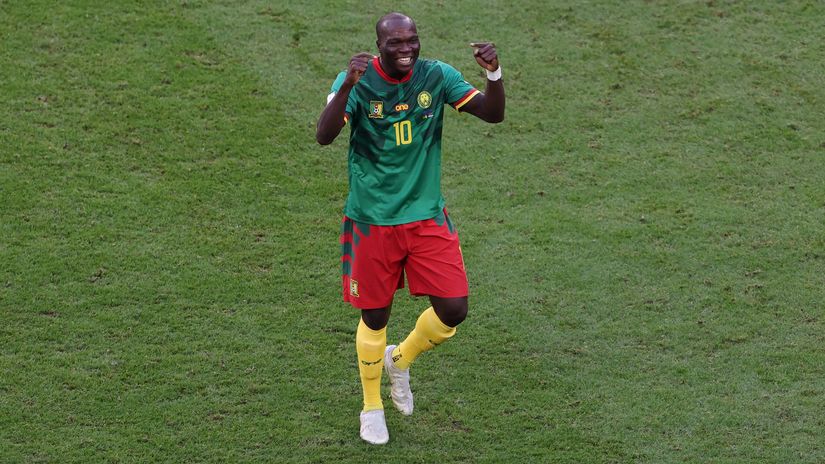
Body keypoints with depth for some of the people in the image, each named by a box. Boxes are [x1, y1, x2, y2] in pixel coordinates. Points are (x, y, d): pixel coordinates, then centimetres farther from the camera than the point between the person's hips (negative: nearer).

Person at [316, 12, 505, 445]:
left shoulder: (436, 76, -4)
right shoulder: (357, 81, -14)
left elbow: (493, 114, -6)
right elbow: (324, 135, -28)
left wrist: (494, 73, -25)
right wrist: (347, 85, -42)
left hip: (427, 216, 3)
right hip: (373, 220, -3)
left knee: (453, 310, -4)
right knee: (375, 316, 9)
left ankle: (400, 360, 28)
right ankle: (372, 408, 32)